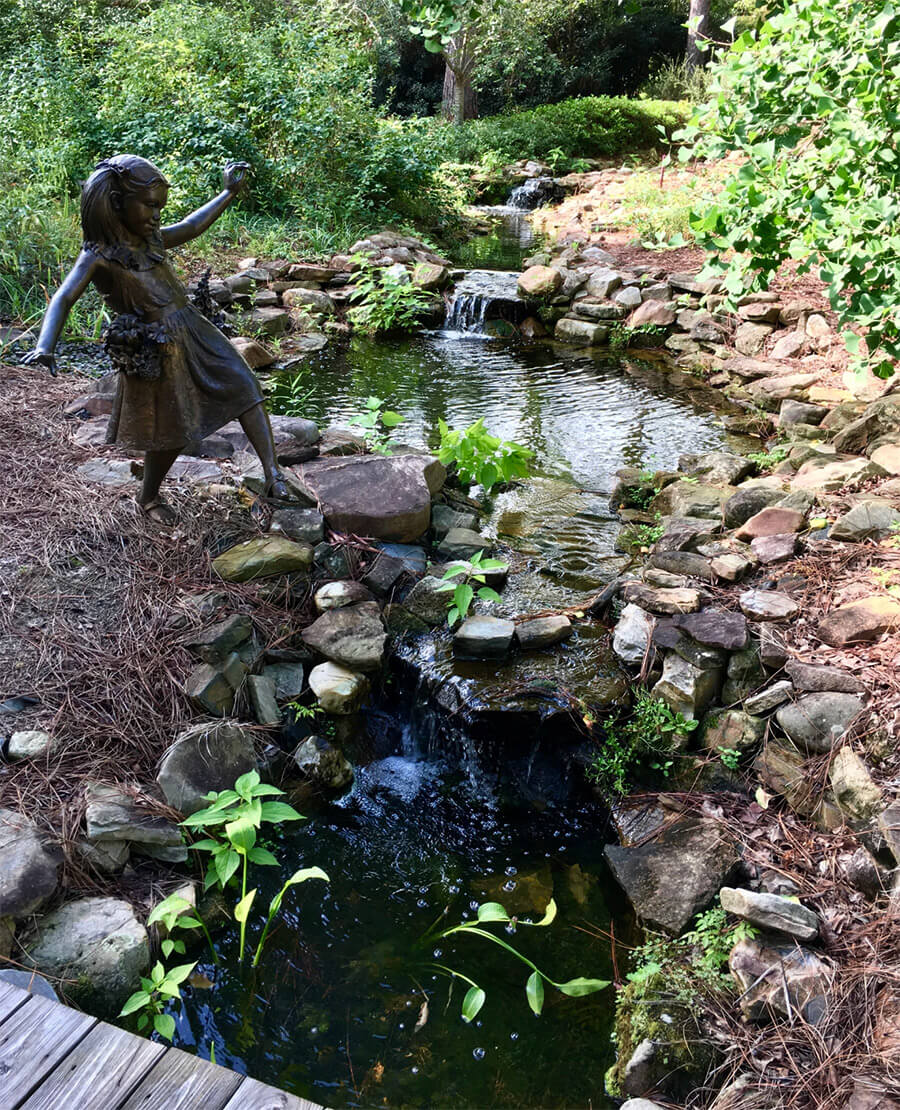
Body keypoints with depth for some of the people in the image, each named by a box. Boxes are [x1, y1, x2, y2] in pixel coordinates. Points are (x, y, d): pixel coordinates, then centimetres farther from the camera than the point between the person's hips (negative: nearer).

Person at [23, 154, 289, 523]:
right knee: (170, 435, 7)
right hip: (157, 352, -7)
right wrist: (45, 347, -41)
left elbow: (189, 227, 24)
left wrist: (229, 192, 28)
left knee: (243, 388, -3)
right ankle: (148, 498, 32)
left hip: (195, 334, 7)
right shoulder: (99, 256, -15)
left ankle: (272, 472, -2)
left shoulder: (150, 239, 6)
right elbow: (63, 299, -25)